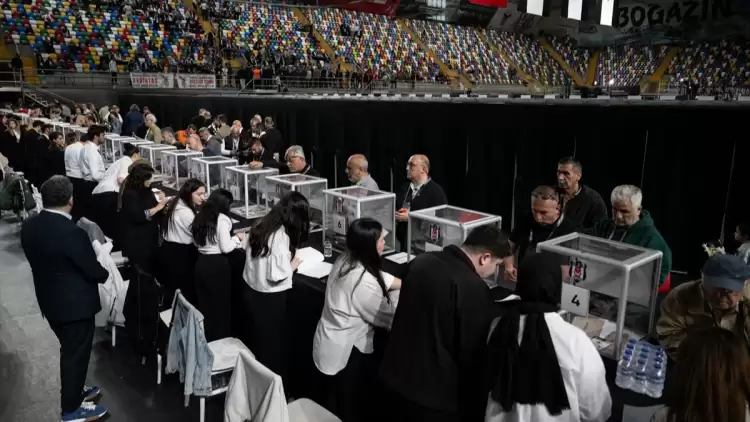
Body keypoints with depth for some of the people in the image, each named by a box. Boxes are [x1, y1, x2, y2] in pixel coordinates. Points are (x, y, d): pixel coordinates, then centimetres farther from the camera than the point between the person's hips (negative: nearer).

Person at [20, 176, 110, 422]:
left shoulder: (29, 227, -5)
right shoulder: (72, 232, -29)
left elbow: (39, 260, 9)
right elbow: (93, 271, -20)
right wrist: (105, 274, 2)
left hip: (49, 301, 8)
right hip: (75, 304, -8)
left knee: (69, 350, 26)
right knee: (76, 354, 10)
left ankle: (74, 390, 44)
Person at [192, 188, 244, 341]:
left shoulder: (200, 217, 7)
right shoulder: (222, 219, -16)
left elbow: (196, 242, 16)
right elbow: (225, 248, -18)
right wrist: (237, 238, -1)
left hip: (201, 263, 7)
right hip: (217, 265, -7)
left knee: (204, 303, 18)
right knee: (221, 304, 9)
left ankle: (205, 338, 30)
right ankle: (221, 339, 19)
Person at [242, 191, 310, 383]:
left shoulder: (261, 225, 1)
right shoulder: (281, 236, -24)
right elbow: (276, 275, -26)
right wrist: (292, 265, -8)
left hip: (250, 292, 8)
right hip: (268, 300, -8)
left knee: (255, 342, 24)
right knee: (272, 347, 11)